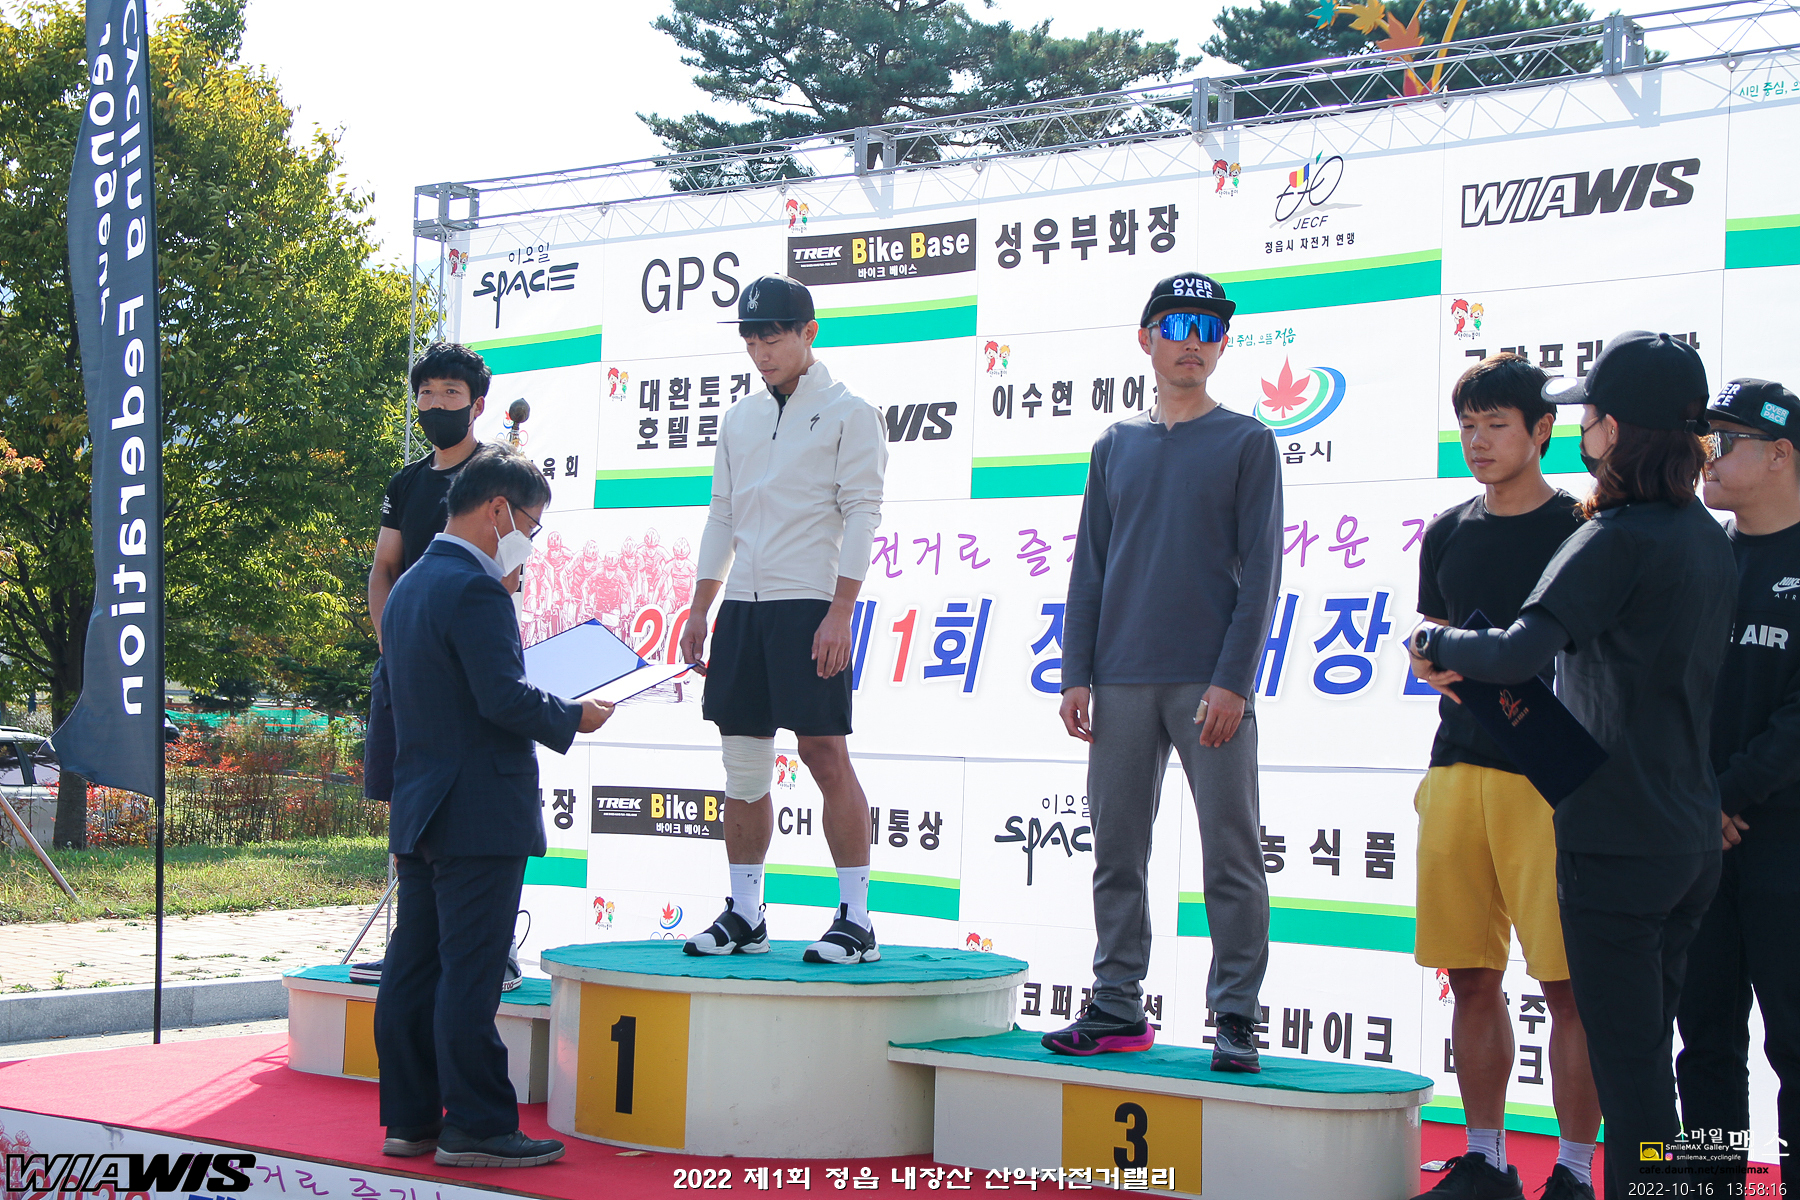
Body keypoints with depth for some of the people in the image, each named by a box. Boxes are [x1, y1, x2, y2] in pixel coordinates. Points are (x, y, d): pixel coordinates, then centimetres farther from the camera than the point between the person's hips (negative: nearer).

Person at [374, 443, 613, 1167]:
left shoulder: (409, 587, 15)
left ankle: (409, 1120, 17)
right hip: (480, 815, -9)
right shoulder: (474, 590, -16)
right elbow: (504, 697, -22)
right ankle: (475, 1128, -2)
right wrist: (574, 719, -7)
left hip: (418, 810, 10)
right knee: (470, 974, -6)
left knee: (414, 969, 11)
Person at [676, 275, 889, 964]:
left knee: (825, 755, -8)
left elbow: (861, 515, -7)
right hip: (742, 605, 6)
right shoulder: (740, 418, 17)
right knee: (743, 763, 6)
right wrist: (700, 610, 13)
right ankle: (744, 916, 13)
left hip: (810, 604, -6)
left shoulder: (848, 412, -1)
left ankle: (856, 919, -3)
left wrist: (839, 612, -16)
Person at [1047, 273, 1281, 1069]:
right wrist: (1076, 674, 4)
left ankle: (1235, 1018, 4)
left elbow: (1260, 572, -2)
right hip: (1122, 683, 4)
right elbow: (1090, 569, 14)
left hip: (1208, 685, -3)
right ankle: (1117, 1009, 14)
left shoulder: (1246, 443, 4)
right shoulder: (1115, 447, 15)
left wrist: (1232, 679, -12)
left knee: (1230, 858, -2)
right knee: (1117, 854, 6)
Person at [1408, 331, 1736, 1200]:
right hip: (1691, 833, 8)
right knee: (1645, 1049, 17)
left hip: (1616, 835, -8)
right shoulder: (1710, 540, 10)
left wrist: (1435, 648, -6)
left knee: (1626, 1057, -2)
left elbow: (1521, 652, -26)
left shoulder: (1617, 539, -16)